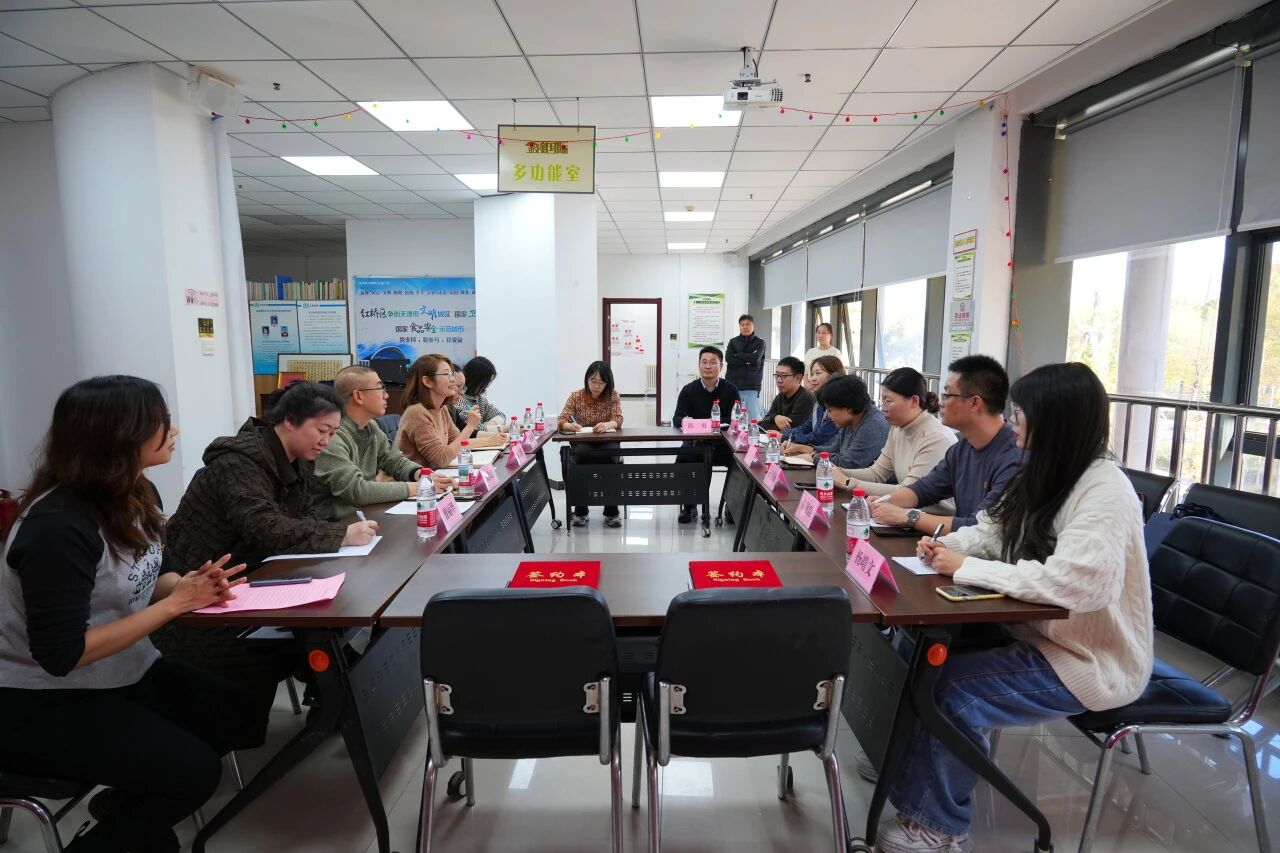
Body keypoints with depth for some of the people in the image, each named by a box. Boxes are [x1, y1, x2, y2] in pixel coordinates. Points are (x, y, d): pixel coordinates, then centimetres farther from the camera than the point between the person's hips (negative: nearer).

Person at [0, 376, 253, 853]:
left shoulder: (139, 495, -4)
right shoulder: (59, 528, -29)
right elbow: (62, 654, -28)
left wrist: (193, 583, -15)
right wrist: (175, 604, -26)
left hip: (120, 674, 8)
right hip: (40, 703, -8)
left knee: (228, 710, -3)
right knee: (194, 770, -16)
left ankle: (126, 807, 19)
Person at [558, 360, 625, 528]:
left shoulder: (613, 395, -2)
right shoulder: (576, 396, -2)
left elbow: (618, 420, -13)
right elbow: (560, 421, -9)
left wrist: (607, 425, -38)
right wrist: (569, 426, -34)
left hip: (607, 442, 0)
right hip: (582, 443, 0)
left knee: (610, 457, -34)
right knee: (581, 456, -34)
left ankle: (611, 511, -18)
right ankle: (580, 510, -17)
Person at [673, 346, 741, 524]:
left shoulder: (731, 390, 4)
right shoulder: (688, 390, 6)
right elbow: (677, 418, -1)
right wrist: (684, 420, -26)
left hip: (724, 443, -1)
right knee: (682, 459, -27)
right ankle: (689, 506, -7)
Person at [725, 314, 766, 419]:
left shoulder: (760, 342, 6)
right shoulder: (733, 341, 11)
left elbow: (755, 358, -11)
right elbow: (728, 358, -5)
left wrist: (737, 355, -1)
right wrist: (747, 361, -10)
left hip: (752, 386, -2)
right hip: (733, 385, 2)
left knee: (754, 418, -5)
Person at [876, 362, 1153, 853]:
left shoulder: (1105, 491, -23)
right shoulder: (1046, 476, 5)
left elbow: (1074, 583, -36)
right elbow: (992, 531, 12)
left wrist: (966, 568, -28)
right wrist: (947, 545, -10)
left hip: (1091, 660, -8)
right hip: (1039, 632, 8)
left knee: (952, 686, -18)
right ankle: (903, 765, 14)